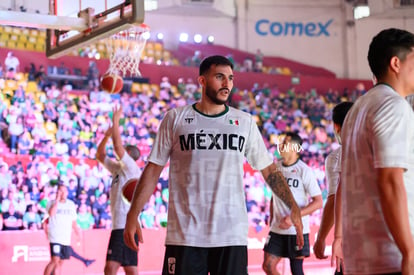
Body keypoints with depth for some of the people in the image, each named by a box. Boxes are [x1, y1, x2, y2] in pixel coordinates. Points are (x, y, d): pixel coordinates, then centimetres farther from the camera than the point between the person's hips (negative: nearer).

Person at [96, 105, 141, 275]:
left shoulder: (132, 168, -3)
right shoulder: (118, 168, 20)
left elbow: (118, 147, -13)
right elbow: (100, 155, 26)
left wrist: (115, 122, -5)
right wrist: (107, 135, 17)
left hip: (126, 226, -9)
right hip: (118, 225, 9)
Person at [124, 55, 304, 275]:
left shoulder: (245, 122, 8)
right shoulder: (175, 119, 3)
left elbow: (269, 170, 11)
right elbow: (153, 169, 2)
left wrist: (294, 209, 3)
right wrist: (133, 215, -6)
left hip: (232, 235, 2)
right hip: (184, 234, -1)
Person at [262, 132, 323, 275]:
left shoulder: (304, 171, -9)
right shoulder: (276, 167, 7)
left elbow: (318, 202, -11)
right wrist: (271, 220, 11)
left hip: (297, 230, -5)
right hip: (277, 230, 5)